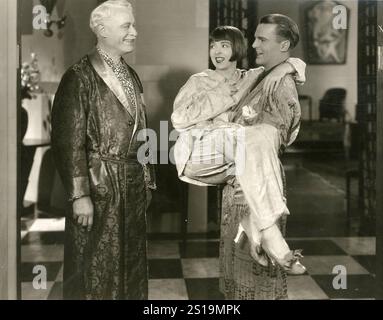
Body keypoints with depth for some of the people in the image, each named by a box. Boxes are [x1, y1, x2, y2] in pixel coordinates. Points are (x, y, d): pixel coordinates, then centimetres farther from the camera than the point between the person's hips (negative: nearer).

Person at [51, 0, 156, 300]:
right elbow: (68, 141, -15)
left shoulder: (131, 76, 11)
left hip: (134, 186, 7)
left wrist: (147, 179, 14)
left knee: (132, 264, 15)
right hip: (99, 185, -7)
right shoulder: (80, 76, -12)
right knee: (96, 270, 4)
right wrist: (80, 195, -19)